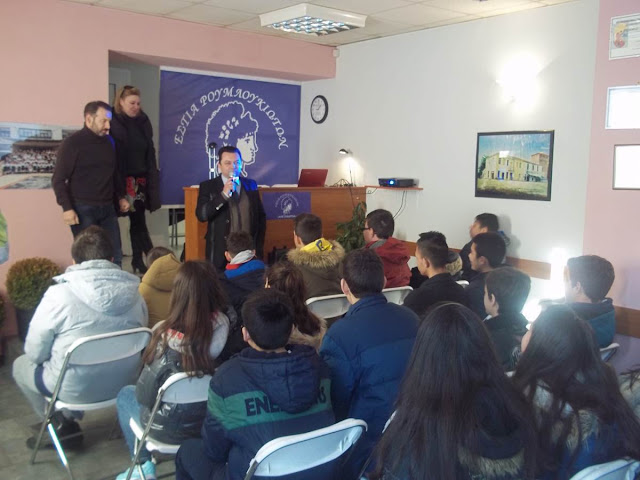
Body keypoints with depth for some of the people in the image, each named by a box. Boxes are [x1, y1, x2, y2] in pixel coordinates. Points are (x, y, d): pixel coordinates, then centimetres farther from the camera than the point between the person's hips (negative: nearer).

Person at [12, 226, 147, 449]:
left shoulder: (59, 295, -19)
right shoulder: (134, 293, -8)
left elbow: (35, 353, -9)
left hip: (75, 389, -5)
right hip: (122, 384, 5)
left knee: (21, 365, 23)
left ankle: (61, 425, 22)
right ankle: (68, 418, 30)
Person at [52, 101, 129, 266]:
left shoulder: (108, 141, 11)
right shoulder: (72, 143, -7)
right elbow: (58, 179, -9)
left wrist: (121, 197, 18)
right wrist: (67, 208, -17)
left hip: (107, 208, 6)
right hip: (83, 210, -6)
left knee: (115, 256, 6)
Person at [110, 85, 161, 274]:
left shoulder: (142, 122, 10)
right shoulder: (114, 124, -5)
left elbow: (150, 153, 13)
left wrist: (152, 178, 6)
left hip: (140, 179, 5)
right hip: (123, 180, -5)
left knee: (137, 221, 8)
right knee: (138, 222, -2)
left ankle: (138, 261, 16)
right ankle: (155, 260, 2)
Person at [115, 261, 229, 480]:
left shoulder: (169, 338, -27)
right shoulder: (225, 325, -20)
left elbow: (145, 394, -14)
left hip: (170, 428, -4)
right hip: (213, 419, 4)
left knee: (126, 394, 26)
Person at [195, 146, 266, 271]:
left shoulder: (251, 185, 10)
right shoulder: (208, 186, 0)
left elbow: (261, 216, 14)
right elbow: (201, 215, -12)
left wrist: (259, 247, 8)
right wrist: (223, 195, -20)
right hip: (220, 253, -2)